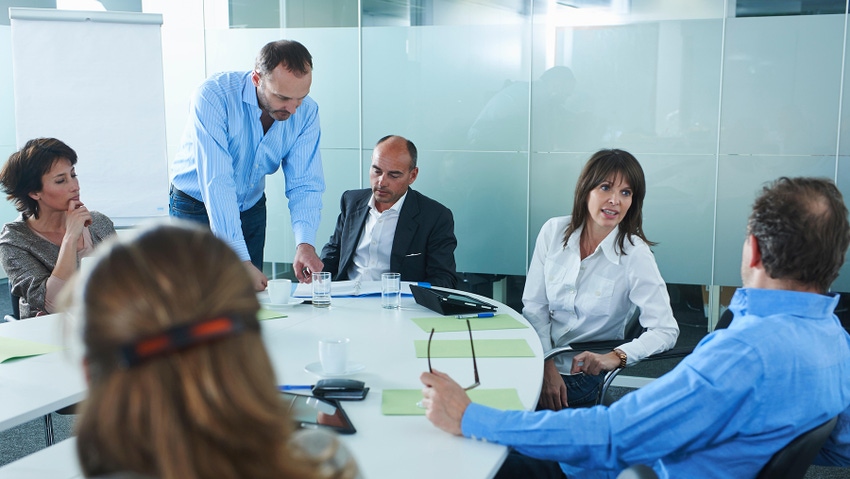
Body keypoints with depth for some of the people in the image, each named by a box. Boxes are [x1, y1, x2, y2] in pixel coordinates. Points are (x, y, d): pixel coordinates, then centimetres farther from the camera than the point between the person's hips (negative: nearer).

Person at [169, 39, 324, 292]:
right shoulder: (214, 95, -29)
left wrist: (305, 243, -35)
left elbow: (304, 185, -16)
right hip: (196, 207, -4)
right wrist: (241, 261, -40)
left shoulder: (306, 112, -15)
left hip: (252, 209, 4)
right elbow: (216, 183, -35)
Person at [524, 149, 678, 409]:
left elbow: (666, 331, -14)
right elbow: (534, 307, 1)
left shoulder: (636, 255, -10)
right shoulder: (554, 231, 0)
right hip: (541, 364, 4)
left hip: (590, 377, -3)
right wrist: (547, 367, -12)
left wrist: (615, 357, -30)